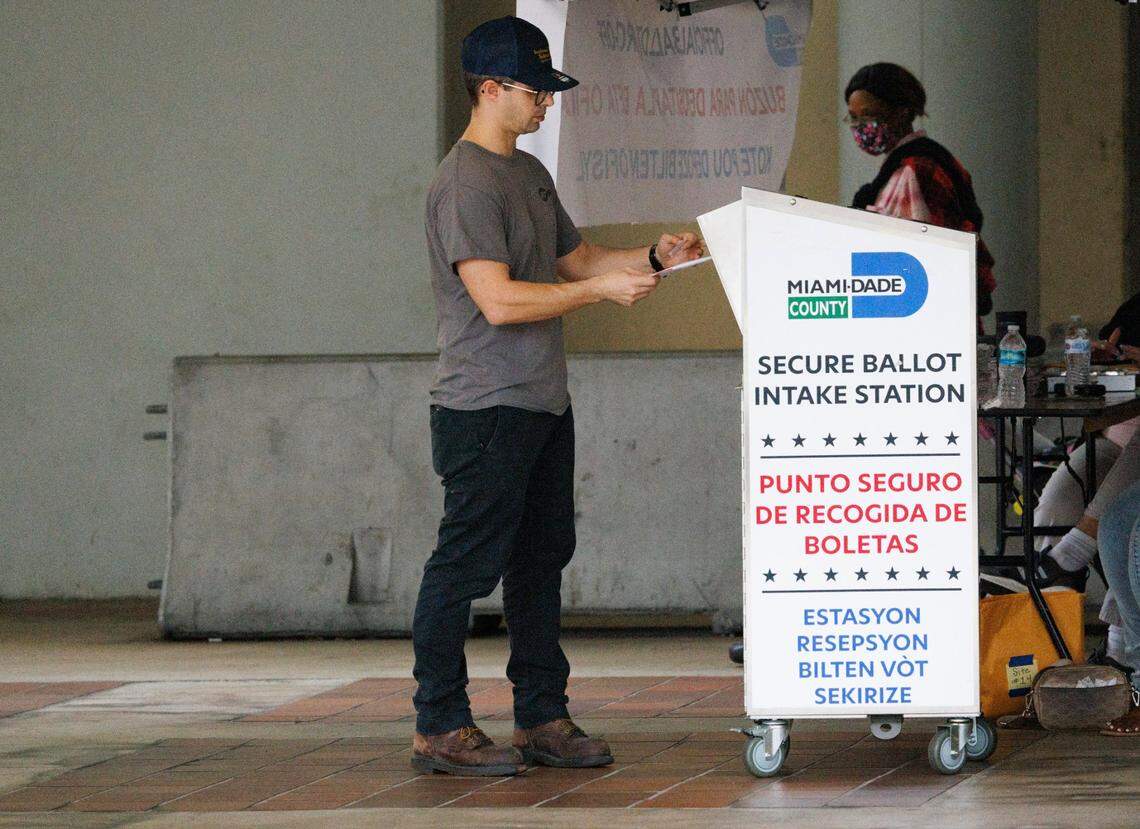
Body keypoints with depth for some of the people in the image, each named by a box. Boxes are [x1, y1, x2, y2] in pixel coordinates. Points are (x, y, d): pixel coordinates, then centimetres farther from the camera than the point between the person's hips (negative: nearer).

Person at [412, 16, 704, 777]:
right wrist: (600, 289, -18)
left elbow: (577, 259, 25)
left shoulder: (530, 173, 17)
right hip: (485, 407, -10)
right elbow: (499, 299, -21)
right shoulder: (465, 184, -14)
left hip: (544, 402, 10)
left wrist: (653, 258, 9)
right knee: (467, 563, -6)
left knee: (541, 560, 11)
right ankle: (440, 727, -2)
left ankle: (543, 718, 16)